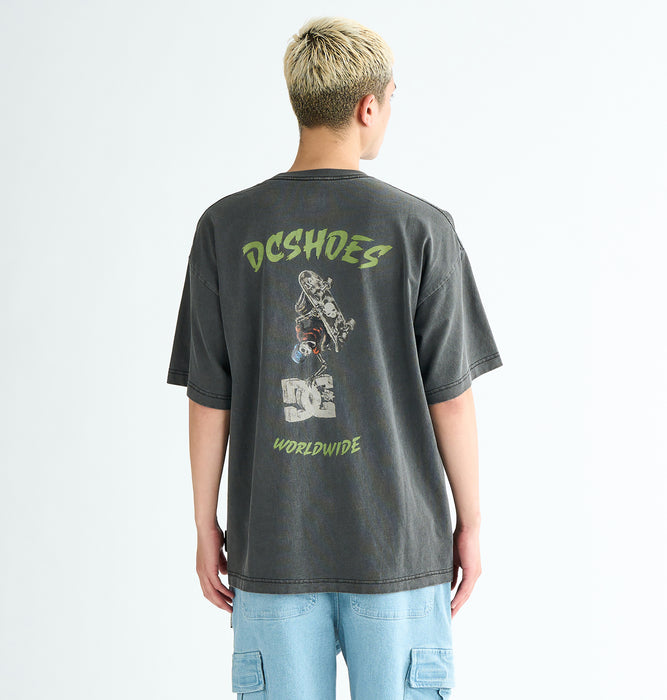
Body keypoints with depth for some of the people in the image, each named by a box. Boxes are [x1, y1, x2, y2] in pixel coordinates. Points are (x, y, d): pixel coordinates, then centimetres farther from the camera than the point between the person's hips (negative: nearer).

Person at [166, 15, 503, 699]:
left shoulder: (226, 228, -3)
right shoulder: (420, 230, -8)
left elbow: (208, 399, -1)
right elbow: (450, 398, -5)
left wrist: (207, 526, 9)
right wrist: (469, 524, 7)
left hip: (272, 543, 2)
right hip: (395, 542, -1)